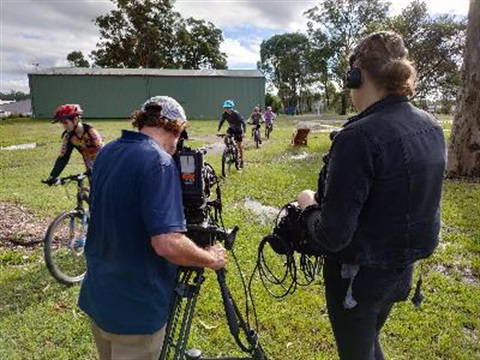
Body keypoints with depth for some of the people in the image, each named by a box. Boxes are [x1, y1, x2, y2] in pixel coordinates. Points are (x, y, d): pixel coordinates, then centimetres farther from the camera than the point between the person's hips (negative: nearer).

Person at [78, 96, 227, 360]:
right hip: (135, 307, -7)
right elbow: (168, 244, -32)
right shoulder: (159, 162, -24)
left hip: (97, 296, 8)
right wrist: (211, 259, -14)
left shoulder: (105, 153, 2)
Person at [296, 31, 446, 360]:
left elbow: (332, 236, -28)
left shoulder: (360, 136, -28)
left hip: (359, 274, -7)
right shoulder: (432, 127, -3)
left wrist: (309, 206, -8)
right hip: (403, 267, 7)